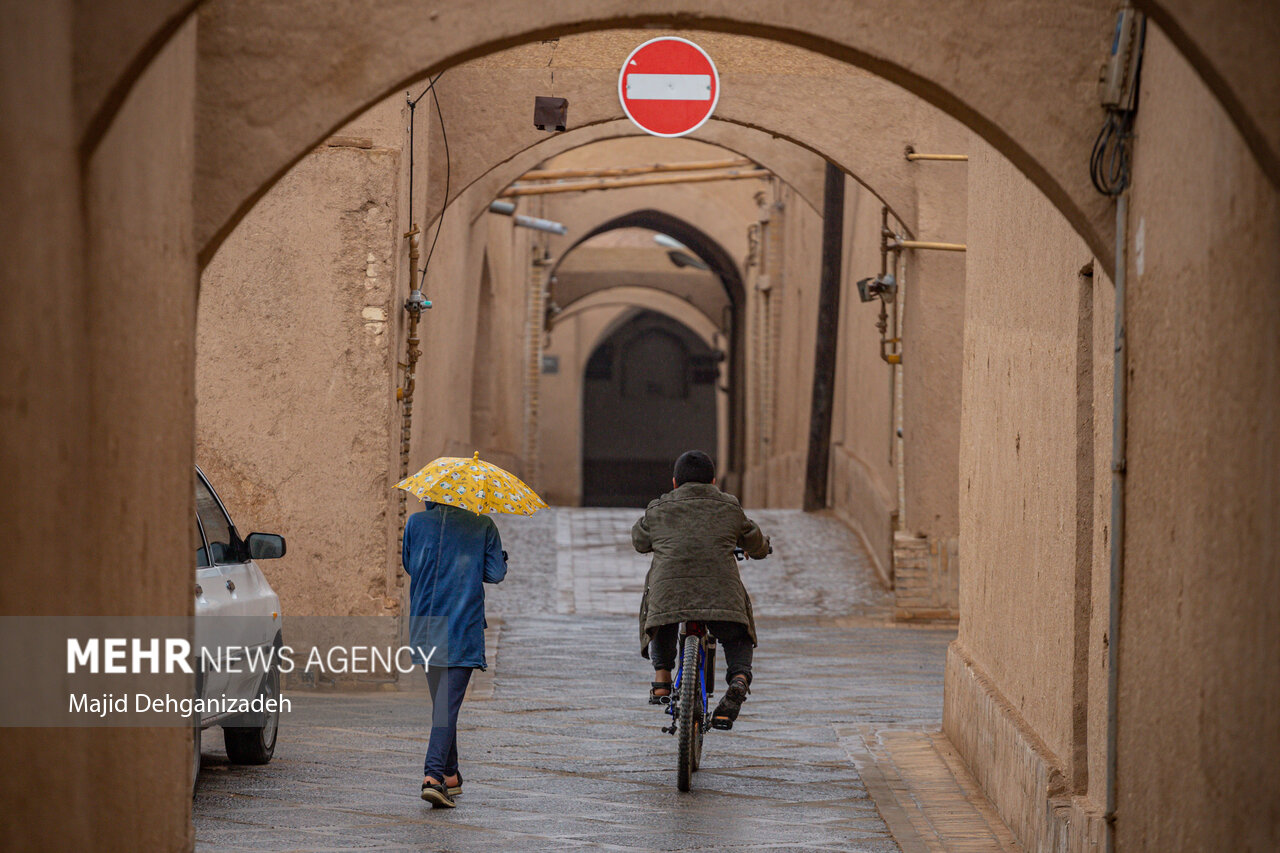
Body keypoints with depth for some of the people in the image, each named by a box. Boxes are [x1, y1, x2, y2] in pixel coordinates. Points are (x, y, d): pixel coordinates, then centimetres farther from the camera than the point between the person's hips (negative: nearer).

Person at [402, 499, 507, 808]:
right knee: (449, 702, -7)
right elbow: (495, 573, -4)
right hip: (463, 630, -3)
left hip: (425, 626, 3)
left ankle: (450, 774, 25)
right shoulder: (482, 526, -5)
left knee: (440, 700, 18)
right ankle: (434, 775, -22)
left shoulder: (416, 522, 1)